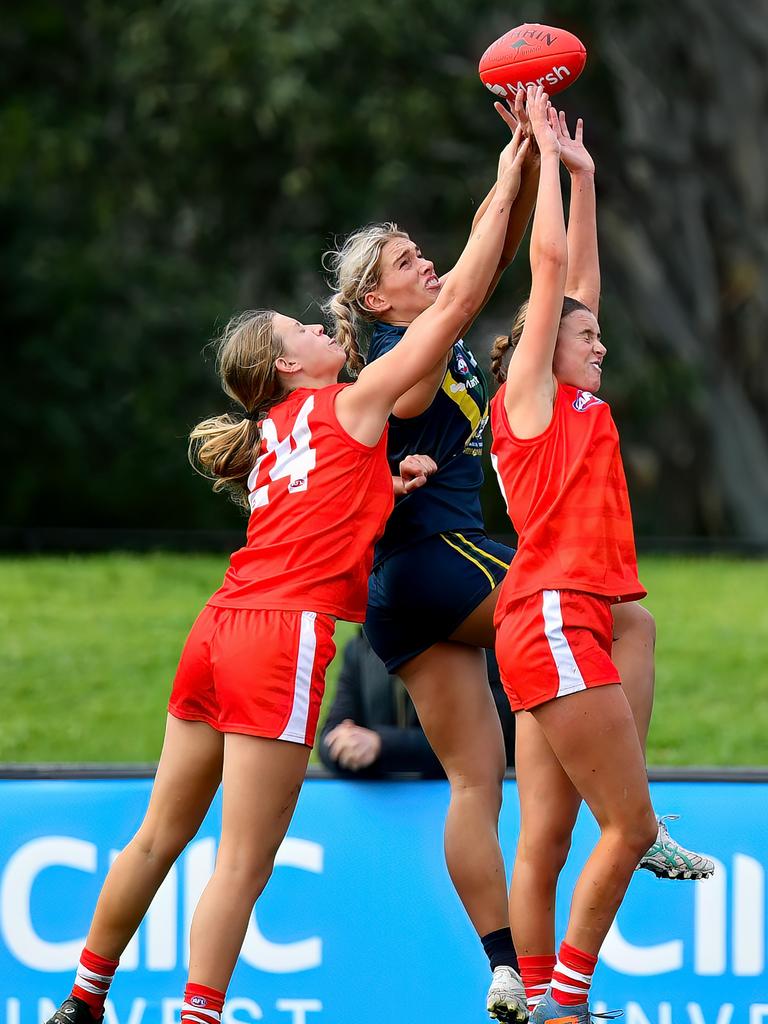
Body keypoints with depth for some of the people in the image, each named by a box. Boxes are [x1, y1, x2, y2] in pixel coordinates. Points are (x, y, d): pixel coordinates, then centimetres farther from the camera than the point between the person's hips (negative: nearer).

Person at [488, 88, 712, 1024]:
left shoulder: (575, 405, 19)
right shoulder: (529, 399, -1)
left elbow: (577, 277, 26)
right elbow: (549, 263, -3)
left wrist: (581, 173, 26)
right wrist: (545, 150, 4)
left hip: (566, 625, 8)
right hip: (553, 620, -8)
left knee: (546, 839, 2)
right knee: (629, 825, -9)